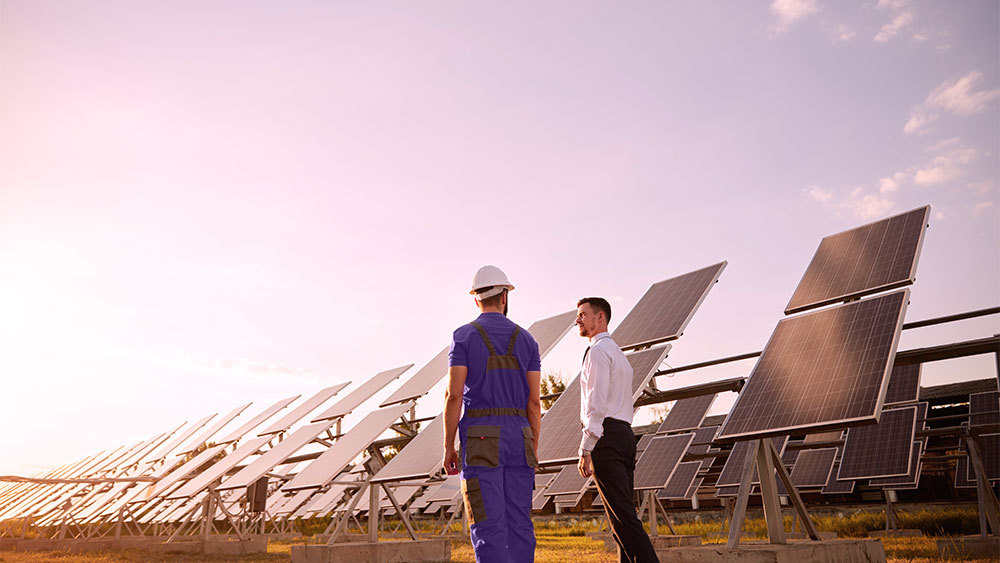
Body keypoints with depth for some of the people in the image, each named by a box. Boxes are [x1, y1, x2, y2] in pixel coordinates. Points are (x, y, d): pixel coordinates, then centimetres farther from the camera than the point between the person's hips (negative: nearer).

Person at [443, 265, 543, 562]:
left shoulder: (464, 336, -1)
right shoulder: (525, 339, 9)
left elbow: (454, 395, -8)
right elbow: (534, 401, 5)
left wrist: (448, 446, -2)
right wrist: (533, 448, 12)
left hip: (480, 440, -3)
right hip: (518, 437, 3)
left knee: (488, 524, -4)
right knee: (519, 523, 8)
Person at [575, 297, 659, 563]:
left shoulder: (598, 350, -6)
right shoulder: (619, 354, 25)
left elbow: (597, 404, -16)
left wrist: (585, 450, -17)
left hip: (606, 435, -10)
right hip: (626, 434, 10)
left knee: (622, 516, -11)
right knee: (623, 514, 9)